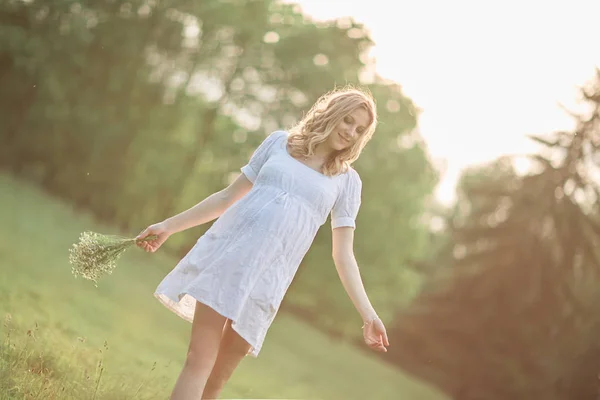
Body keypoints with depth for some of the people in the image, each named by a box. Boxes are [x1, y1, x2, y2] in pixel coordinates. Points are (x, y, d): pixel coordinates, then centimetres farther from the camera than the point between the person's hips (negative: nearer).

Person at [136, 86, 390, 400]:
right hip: (227, 249, 0)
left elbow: (343, 255, 8)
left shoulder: (347, 180, 10)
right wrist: (169, 226, 15)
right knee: (200, 360, -11)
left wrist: (367, 313, -2)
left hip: (269, 273, 0)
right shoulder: (281, 142, 12)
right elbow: (228, 197, 17)